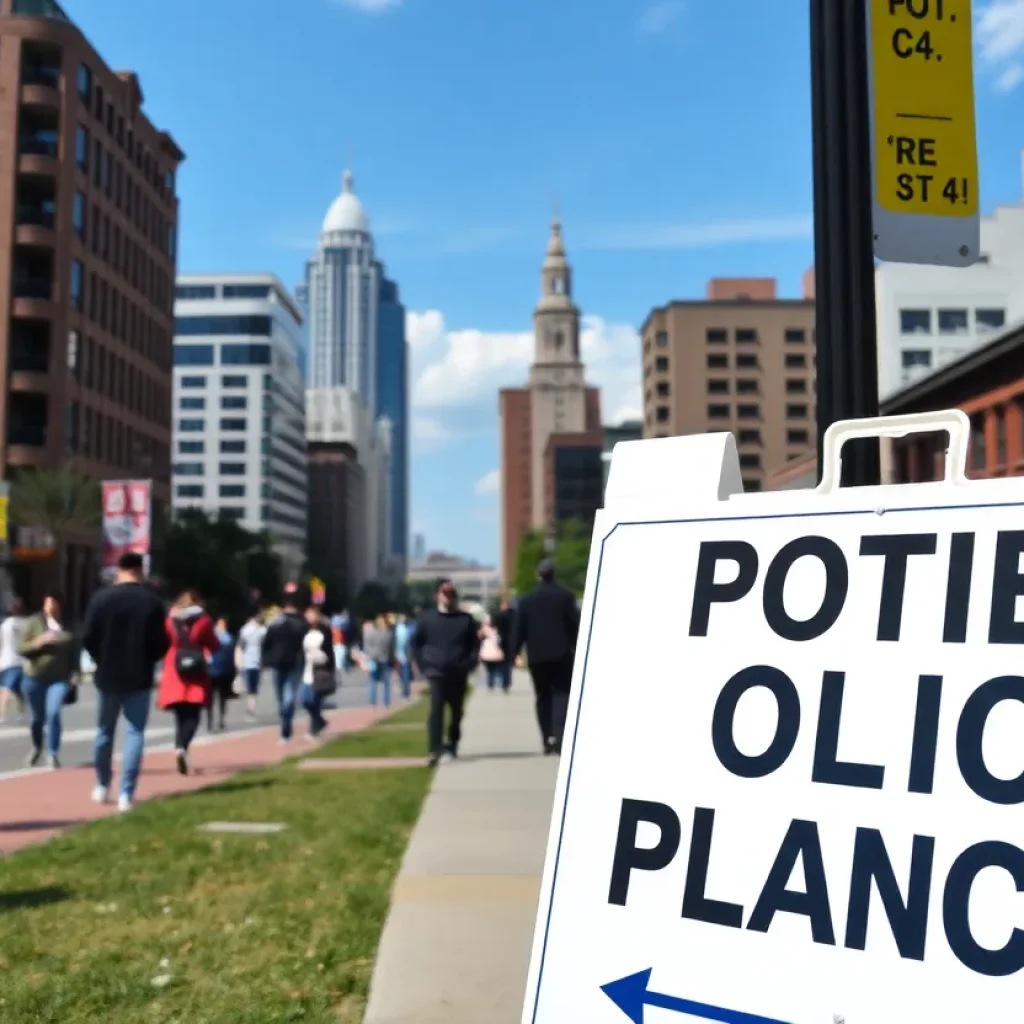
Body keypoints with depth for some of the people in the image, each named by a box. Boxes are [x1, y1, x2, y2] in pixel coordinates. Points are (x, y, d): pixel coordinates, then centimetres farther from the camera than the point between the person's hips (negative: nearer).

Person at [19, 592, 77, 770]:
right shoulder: (35, 623, -3)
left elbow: (74, 652, 9)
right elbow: (22, 648, -5)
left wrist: (74, 672, 2)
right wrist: (38, 643, -22)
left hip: (59, 678, -1)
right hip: (34, 677, 1)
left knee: (53, 714, -16)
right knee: (36, 717, 13)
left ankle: (53, 754, -7)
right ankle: (36, 748, 40)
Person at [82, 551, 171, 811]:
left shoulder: (101, 597, -5)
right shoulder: (153, 600, -7)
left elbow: (88, 638, -6)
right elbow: (162, 643, -8)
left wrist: (102, 660, 11)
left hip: (107, 675, 2)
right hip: (140, 677, -2)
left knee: (105, 731, 18)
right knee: (134, 733, 3)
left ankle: (102, 785, 29)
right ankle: (126, 793, -3)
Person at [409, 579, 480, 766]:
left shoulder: (466, 619, 4)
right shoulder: (427, 618, 2)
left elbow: (475, 645, 7)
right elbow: (414, 643, 5)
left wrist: (469, 665, -5)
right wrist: (423, 666, -3)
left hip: (459, 675, 2)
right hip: (436, 673, -2)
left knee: (457, 712, 12)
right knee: (436, 711, -13)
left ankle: (453, 744, 30)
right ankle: (435, 750, -16)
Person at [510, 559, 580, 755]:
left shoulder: (526, 600, 2)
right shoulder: (565, 597, -3)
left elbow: (518, 630, 1)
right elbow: (575, 625, -4)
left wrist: (513, 653, 5)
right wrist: (576, 647, 7)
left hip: (536, 656, 2)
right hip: (561, 654, -2)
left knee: (543, 696, 11)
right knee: (561, 693, 1)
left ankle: (548, 740, 8)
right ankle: (558, 734, -19)